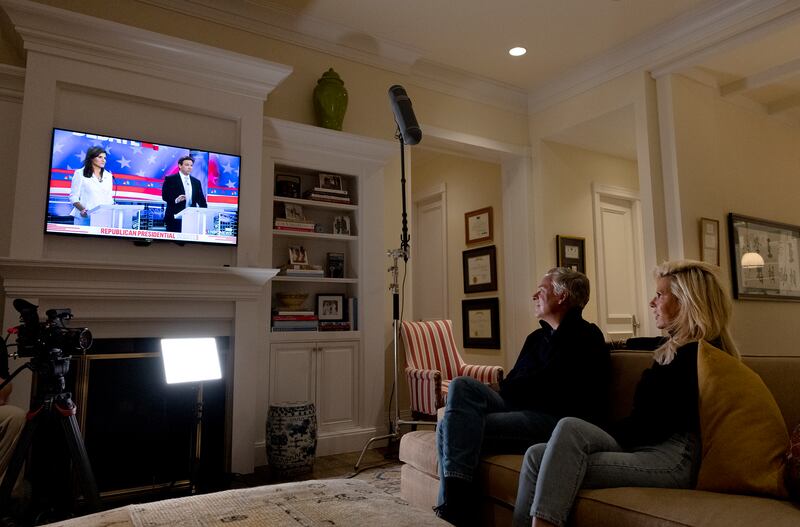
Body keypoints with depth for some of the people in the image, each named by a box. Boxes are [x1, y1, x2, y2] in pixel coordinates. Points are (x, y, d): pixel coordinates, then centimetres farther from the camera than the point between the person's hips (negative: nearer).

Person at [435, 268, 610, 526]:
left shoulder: (586, 336, -3)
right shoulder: (536, 337, 23)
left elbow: (544, 386, -13)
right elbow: (513, 385, 19)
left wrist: (495, 389, -4)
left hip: (555, 420, -8)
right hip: (517, 409, 8)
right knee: (461, 385, -18)